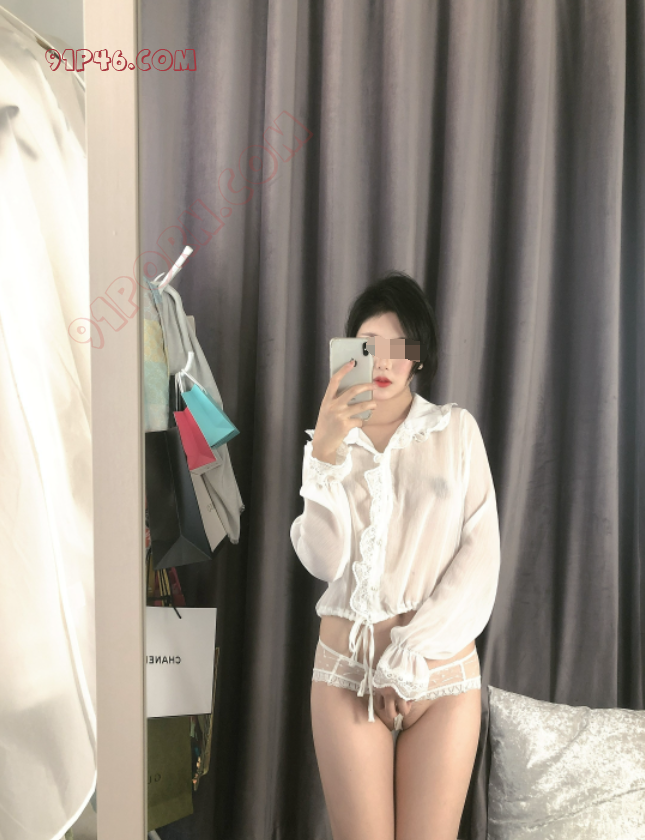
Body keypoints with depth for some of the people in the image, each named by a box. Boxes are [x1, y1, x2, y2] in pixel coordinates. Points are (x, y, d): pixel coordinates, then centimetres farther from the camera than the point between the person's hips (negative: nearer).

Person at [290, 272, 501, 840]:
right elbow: (324, 562, -7)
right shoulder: (332, 439, 5)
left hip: (443, 669, 0)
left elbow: (480, 553, -4)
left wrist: (410, 655, -9)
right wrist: (325, 456, -19)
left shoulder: (457, 429, 2)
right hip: (349, 666, 1)